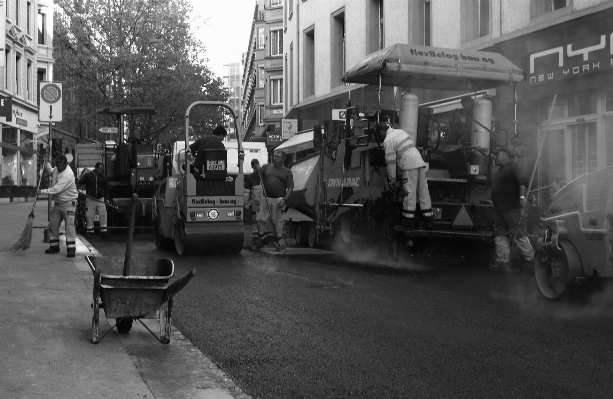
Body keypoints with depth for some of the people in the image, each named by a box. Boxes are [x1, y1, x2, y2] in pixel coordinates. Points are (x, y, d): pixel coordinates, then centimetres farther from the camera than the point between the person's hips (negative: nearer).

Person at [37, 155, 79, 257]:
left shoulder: (68, 174, -24)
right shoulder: (57, 169, 4)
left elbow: (57, 189, -28)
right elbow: (50, 171, 30)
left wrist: (42, 192, -23)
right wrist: (46, 163, 8)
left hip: (68, 203, -8)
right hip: (57, 203, 8)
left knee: (69, 225, -14)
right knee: (53, 225, 8)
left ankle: (71, 249, -15)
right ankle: (54, 246, 20)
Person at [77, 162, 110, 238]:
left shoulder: (103, 177, 4)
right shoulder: (87, 175, -4)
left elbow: (106, 188, 13)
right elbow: (79, 183, -1)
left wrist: (106, 198, 9)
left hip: (100, 199, 2)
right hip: (90, 200, -2)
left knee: (103, 215, -6)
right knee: (89, 216, 0)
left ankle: (103, 231, 0)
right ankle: (90, 231, 10)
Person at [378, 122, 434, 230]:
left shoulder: (388, 140, -5)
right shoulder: (401, 131, 19)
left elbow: (391, 161, -6)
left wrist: (392, 179, 3)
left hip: (410, 167, -8)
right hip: (420, 163, 8)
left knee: (409, 193, -3)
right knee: (424, 193, 9)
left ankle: (408, 222, 1)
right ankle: (429, 220, 13)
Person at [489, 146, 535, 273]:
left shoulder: (513, 166, -6)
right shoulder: (501, 170, 23)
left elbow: (522, 180, -22)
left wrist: (522, 196, -35)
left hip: (513, 208, -10)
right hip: (501, 209, 10)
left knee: (519, 235, -6)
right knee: (500, 235, 6)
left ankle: (530, 260, 4)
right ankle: (502, 262, 7)